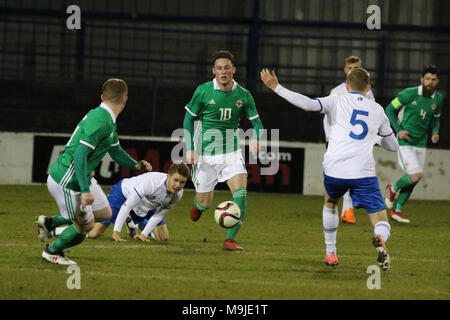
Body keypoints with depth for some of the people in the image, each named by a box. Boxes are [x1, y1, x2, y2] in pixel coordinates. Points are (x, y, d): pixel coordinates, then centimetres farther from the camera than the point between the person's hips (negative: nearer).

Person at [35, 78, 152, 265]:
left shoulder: (109, 122, 9)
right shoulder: (100, 121, -25)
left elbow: (116, 151, 21)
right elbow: (79, 154, -30)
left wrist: (136, 165, 4)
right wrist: (85, 191, -31)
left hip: (83, 177, 10)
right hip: (66, 181, -10)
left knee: (104, 213, 17)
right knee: (85, 226, 0)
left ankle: (49, 223, 27)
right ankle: (52, 251, 25)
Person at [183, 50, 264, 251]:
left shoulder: (243, 95, -3)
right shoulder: (203, 91, -7)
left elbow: (256, 121, 4)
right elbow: (189, 119, 2)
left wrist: (256, 138, -18)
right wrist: (190, 148, -5)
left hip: (231, 153, 1)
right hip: (205, 154, -1)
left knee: (241, 193, -21)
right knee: (204, 203, 4)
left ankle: (230, 240, -16)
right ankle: (198, 204, 44)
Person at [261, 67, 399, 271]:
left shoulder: (337, 102, 9)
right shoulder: (377, 110, 18)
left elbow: (309, 104, -9)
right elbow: (393, 146, 26)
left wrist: (277, 88, -4)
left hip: (334, 170, 0)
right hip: (364, 172, 0)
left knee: (330, 203, 34)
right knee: (382, 223, 2)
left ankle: (330, 253, 34)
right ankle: (380, 239, -34)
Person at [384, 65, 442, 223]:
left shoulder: (438, 99, 2)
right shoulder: (409, 94, -14)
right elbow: (390, 109, -5)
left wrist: (435, 132, -2)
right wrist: (398, 130, -15)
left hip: (421, 143, 6)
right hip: (405, 142, -6)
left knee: (413, 180, 7)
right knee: (416, 176, -17)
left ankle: (396, 211, 22)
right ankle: (393, 189, 13)